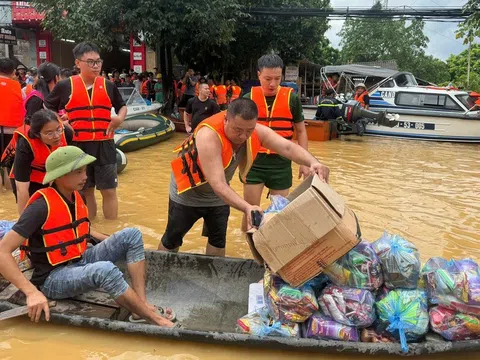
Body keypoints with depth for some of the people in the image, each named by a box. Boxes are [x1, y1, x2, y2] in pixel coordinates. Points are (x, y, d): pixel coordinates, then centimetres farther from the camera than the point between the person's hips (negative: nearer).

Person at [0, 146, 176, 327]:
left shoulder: (77, 198, 3)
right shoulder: (41, 206, -21)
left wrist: (114, 242, 15)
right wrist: (32, 292, -32)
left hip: (80, 262, 8)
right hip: (53, 278, -8)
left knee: (132, 235, -5)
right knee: (105, 269, -37)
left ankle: (142, 305, -16)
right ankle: (153, 318, -22)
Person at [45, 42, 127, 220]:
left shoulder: (109, 86, 2)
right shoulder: (65, 86, -2)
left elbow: (122, 106, 18)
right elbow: (47, 109, 11)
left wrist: (120, 118, -3)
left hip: (104, 145, 1)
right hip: (78, 146, -1)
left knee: (109, 191, 5)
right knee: (85, 191, 12)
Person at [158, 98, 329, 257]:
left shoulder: (257, 132, -23)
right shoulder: (209, 136, -40)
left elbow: (288, 147, -29)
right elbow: (218, 185, -46)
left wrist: (313, 162, -50)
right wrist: (246, 208, -60)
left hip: (218, 196, 5)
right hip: (188, 192, -5)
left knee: (218, 240, 13)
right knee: (172, 239, 12)